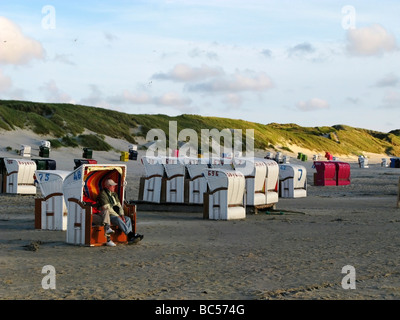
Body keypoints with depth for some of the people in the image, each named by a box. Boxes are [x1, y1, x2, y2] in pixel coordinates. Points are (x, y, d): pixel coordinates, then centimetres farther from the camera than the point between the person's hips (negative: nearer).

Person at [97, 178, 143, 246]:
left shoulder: (114, 194, 16)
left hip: (115, 214, 8)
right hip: (107, 215, -8)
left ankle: (130, 238, -29)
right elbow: (107, 208, -18)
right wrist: (118, 216, -18)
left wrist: (122, 215, -6)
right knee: (118, 220, -34)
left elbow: (119, 205, 13)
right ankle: (131, 235, -38)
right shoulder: (103, 194, -11)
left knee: (128, 219, -15)